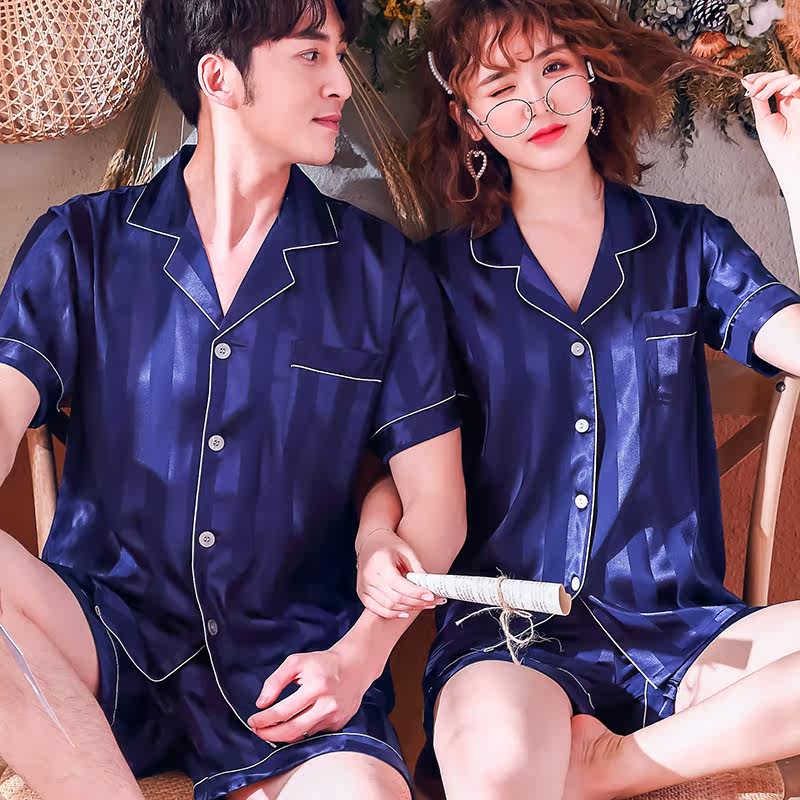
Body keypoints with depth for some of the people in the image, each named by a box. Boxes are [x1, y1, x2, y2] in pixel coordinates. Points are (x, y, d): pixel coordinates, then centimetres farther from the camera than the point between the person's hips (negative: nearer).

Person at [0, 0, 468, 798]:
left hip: (289, 663, -1)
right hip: (107, 638, 2)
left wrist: (359, 655, -10)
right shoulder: (82, 243, 6)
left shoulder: (381, 268, 5)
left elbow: (435, 501, 5)